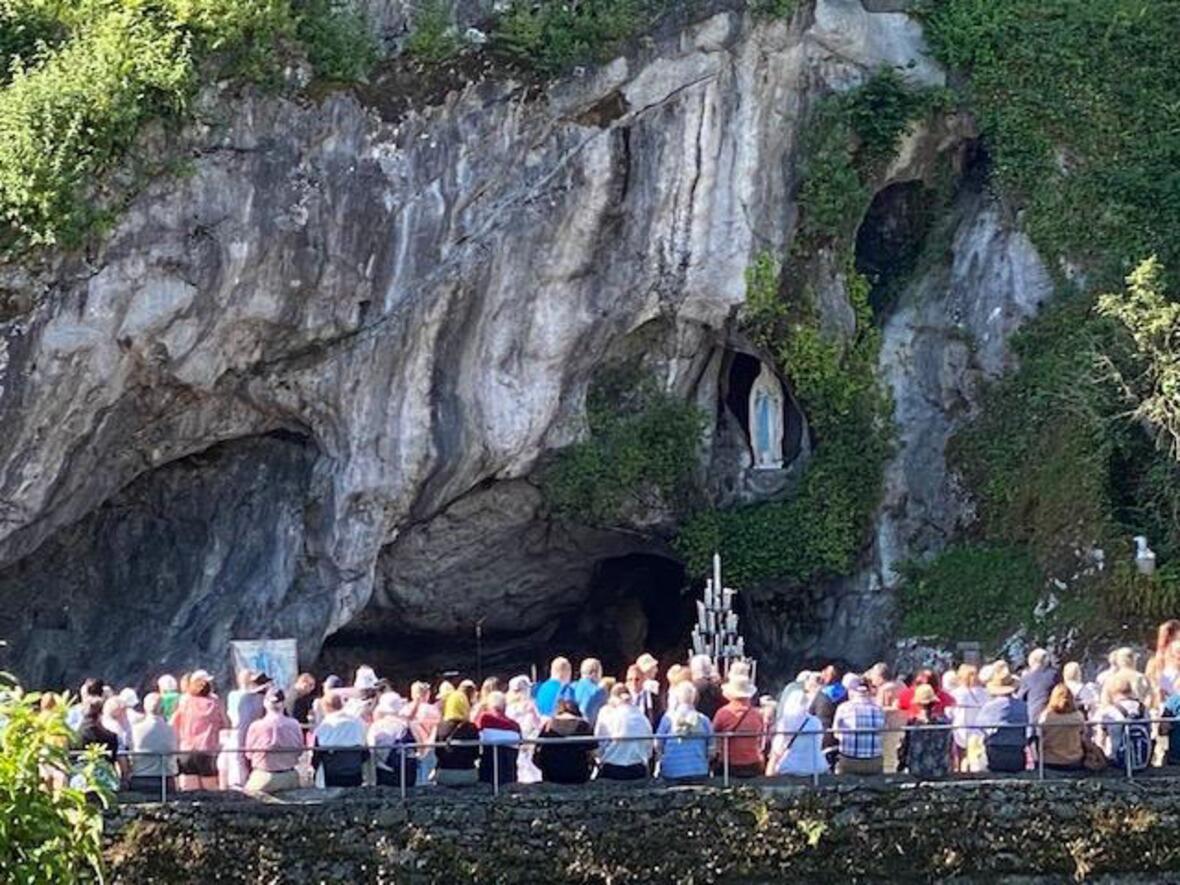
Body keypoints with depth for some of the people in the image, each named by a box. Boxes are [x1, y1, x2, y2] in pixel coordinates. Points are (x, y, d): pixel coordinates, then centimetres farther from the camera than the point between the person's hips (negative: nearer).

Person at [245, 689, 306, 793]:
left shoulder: (256, 726, -13)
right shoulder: (294, 725, -9)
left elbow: (249, 753, 0)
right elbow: (299, 751, 4)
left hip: (264, 778, -2)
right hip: (289, 777, 2)